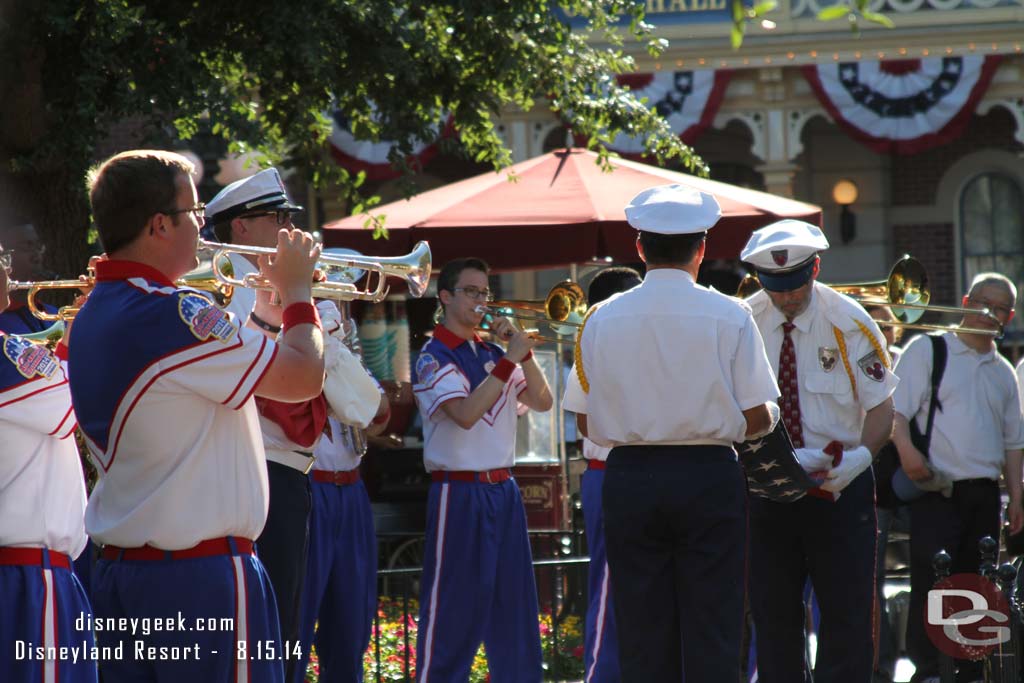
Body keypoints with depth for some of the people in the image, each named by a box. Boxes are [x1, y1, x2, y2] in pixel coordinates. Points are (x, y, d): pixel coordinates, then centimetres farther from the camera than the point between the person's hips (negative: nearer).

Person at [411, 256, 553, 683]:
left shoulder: (492, 354, 13)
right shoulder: (434, 357, -7)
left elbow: (541, 402, 9)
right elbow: (465, 413, -21)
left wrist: (524, 352, -4)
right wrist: (509, 359, -20)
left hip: (503, 490, 7)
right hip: (460, 492, -7)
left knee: (514, 606, 9)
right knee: (453, 614, -4)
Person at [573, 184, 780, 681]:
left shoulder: (602, 319, 0)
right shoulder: (729, 316, -6)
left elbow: (587, 424, 4)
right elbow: (758, 419, -5)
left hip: (628, 476, 2)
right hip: (709, 476, -2)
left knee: (641, 638, 6)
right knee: (712, 637, 1)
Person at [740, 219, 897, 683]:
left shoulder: (850, 323, -5)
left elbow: (881, 406, -3)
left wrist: (860, 457, -23)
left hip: (840, 487, -2)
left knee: (847, 611, -5)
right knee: (773, 613, 4)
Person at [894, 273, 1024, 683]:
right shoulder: (927, 351, 2)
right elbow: (896, 409, -7)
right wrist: (905, 449, -24)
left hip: (985, 495, 6)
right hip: (937, 491, -6)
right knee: (931, 584, -11)